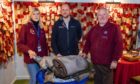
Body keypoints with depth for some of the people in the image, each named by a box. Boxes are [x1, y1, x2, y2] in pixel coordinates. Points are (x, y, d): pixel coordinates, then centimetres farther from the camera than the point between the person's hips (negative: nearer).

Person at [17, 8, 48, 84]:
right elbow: (20, 43, -10)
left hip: (41, 57, 5)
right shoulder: (25, 27, -6)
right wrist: (28, 50, -26)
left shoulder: (41, 28, 12)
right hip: (31, 58, -5)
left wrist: (46, 55, 7)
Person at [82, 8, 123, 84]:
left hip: (107, 63, -5)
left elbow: (119, 45, -12)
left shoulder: (114, 28, -6)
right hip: (95, 62, 5)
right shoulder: (94, 29, 13)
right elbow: (88, 41, 20)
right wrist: (85, 52, 6)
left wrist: (115, 60, -16)